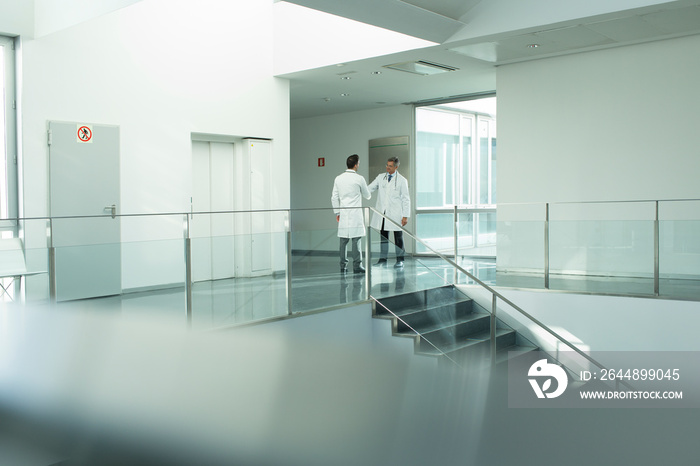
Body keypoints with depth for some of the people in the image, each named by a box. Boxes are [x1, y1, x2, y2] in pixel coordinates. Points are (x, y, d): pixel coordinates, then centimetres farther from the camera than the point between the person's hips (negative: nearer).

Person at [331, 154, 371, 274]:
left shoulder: (338, 178, 6)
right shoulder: (359, 178, -6)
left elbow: (334, 197, 9)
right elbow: (367, 195, 6)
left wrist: (337, 212, 16)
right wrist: (369, 194, 30)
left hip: (343, 214, 5)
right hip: (355, 214, -4)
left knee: (343, 240, 7)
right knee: (356, 239, -2)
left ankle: (343, 266, 11)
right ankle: (357, 266, -1)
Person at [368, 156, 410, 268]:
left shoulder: (402, 180, -1)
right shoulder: (380, 177, 10)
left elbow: (406, 199, -1)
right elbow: (370, 188, 8)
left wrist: (405, 216, -7)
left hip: (396, 214, -3)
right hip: (382, 213, 3)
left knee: (398, 237, 3)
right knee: (383, 237, 6)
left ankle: (400, 260, 12)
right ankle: (382, 259, 13)